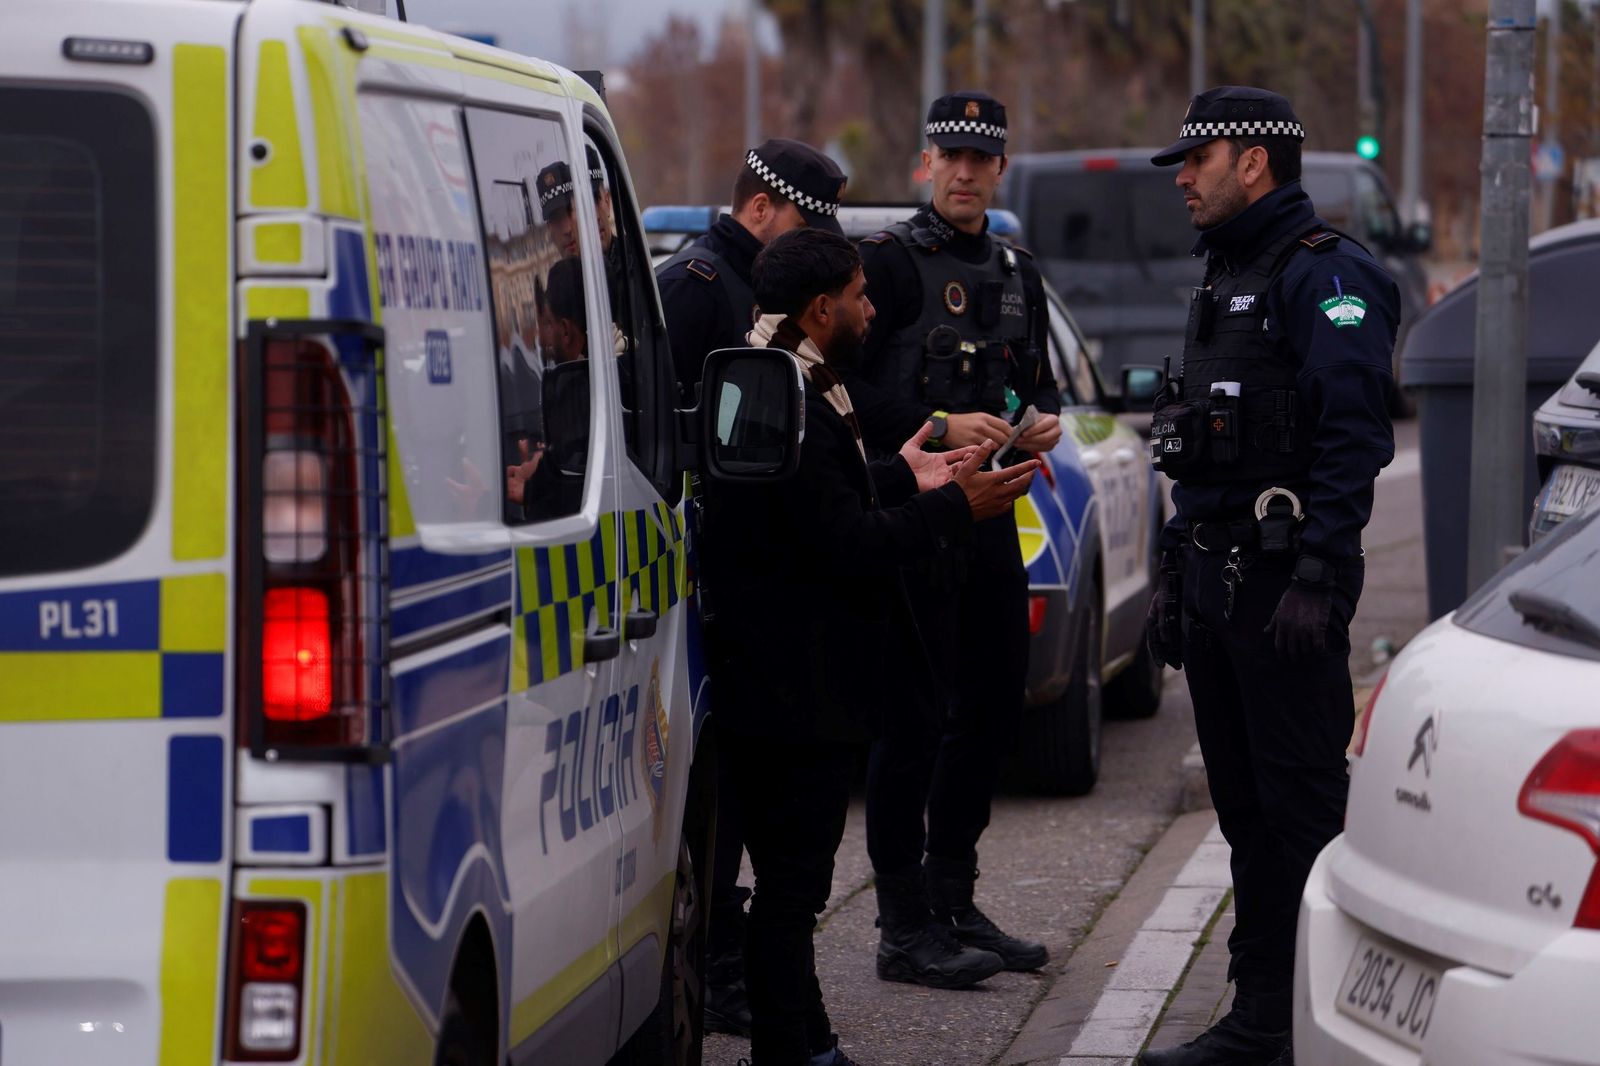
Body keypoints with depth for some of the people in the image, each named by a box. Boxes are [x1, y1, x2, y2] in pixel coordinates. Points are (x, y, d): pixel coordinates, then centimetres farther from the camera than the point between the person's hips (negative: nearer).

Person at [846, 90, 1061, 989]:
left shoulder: (1018, 273, 16)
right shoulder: (889, 262, -6)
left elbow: (1038, 380, 25)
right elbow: (843, 391, -12)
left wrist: (1046, 419, 3)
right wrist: (936, 427, -21)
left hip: (993, 512, 8)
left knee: (997, 705, 11)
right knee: (916, 716, -6)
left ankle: (953, 901, 23)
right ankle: (906, 927, -1)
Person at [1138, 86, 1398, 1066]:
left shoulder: (1327, 276, -10)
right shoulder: (1228, 279, 21)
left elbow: (1353, 435, -19)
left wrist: (1317, 578, -25)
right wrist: (1176, 573, 23)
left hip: (1283, 581, -10)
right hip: (1219, 578, 10)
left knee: (1302, 804, -8)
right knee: (1245, 804, 12)